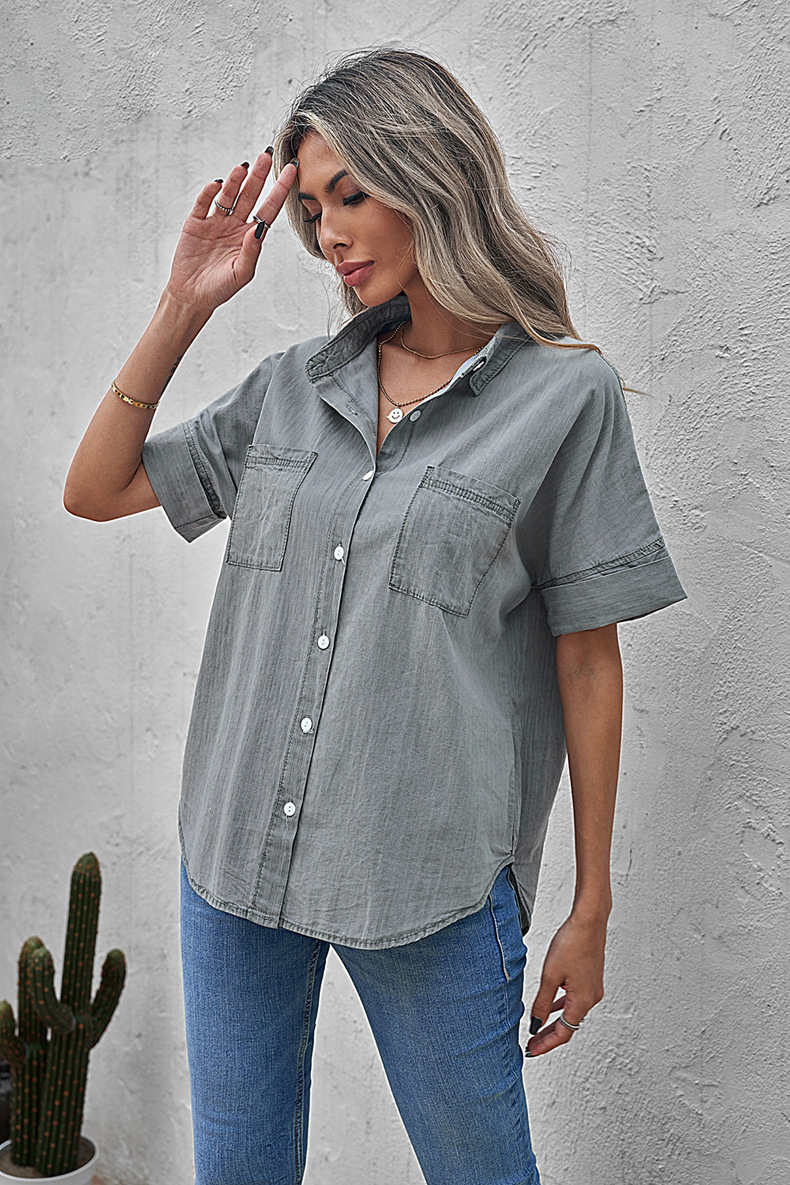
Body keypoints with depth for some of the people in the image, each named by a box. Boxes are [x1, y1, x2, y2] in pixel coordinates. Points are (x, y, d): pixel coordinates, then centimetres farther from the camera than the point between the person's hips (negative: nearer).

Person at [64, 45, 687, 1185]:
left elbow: (587, 663, -4)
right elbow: (94, 492, 10)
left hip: (431, 878, -4)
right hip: (238, 850, 4)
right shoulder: (293, 386, 7)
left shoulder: (567, 396, -5)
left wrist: (591, 909, -1)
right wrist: (182, 308, 1)